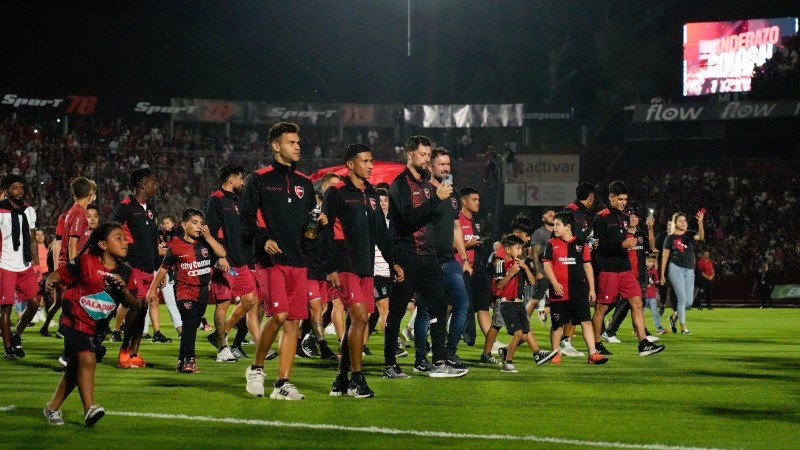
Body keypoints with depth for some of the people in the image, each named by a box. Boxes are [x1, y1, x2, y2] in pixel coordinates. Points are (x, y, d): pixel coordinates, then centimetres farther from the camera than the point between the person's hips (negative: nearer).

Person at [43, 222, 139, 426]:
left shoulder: (125, 273, -1)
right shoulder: (86, 262, -14)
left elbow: (133, 305, 2)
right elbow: (61, 273, -10)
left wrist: (124, 289, -17)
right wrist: (50, 281, -30)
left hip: (98, 328, 6)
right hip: (76, 320, -6)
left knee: (75, 368, 13)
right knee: (87, 358, -24)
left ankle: (53, 407, 28)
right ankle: (89, 408, -22)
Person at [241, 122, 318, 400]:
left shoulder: (304, 184, 18)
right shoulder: (260, 179, 2)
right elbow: (247, 218, -3)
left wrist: (319, 222, 1)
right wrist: (263, 239, -19)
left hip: (298, 261, 6)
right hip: (271, 260, -5)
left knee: (293, 324, 1)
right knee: (278, 315, -18)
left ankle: (282, 384, 4)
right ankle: (256, 369, 2)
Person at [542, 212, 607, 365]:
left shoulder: (581, 244, 8)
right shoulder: (551, 244, 4)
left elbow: (588, 266, 12)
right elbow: (547, 265, -3)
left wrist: (591, 289, 9)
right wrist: (555, 284, -17)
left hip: (579, 291, 1)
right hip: (559, 292, -1)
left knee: (586, 321, -5)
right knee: (557, 324, 5)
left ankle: (593, 353, -7)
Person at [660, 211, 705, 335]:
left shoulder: (690, 234, 8)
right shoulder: (670, 238, 3)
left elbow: (701, 237, -14)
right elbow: (664, 256, 5)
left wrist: (700, 223, -31)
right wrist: (662, 274, 2)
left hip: (689, 270, 3)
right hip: (676, 268, -3)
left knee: (688, 301, 2)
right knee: (682, 298, -10)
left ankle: (674, 317, 28)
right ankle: (683, 327, -2)